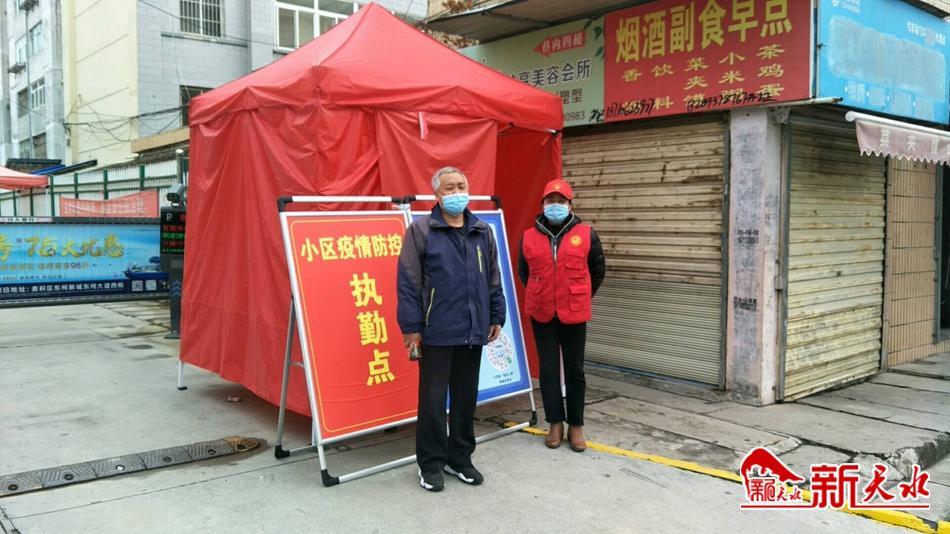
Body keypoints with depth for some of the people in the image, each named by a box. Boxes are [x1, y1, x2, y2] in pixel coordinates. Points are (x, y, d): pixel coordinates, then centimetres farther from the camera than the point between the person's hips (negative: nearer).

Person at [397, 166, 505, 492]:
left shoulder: (483, 232, 9)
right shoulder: (421, 231, -5)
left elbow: (493, 280, 15)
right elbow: (408, 282, -7)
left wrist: (496, 317, 12)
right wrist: (411, 326, -10)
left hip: (473, 331, 5)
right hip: (437, 332, -4)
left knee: (466, 398, 13)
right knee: (433, 400, 4)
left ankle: (460, 458, 28)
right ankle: (431, 464, 18)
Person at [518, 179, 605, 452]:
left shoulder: (586, 234, -3)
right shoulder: (529, 237, 0)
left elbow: (598, 270, 10)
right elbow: (523, 271, 15)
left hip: (574, 314, -1)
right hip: (542, 314, 1)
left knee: (575, 370, 8)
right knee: (548, 369, 6)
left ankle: (576, 425, 19)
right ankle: (555, 423, 19)